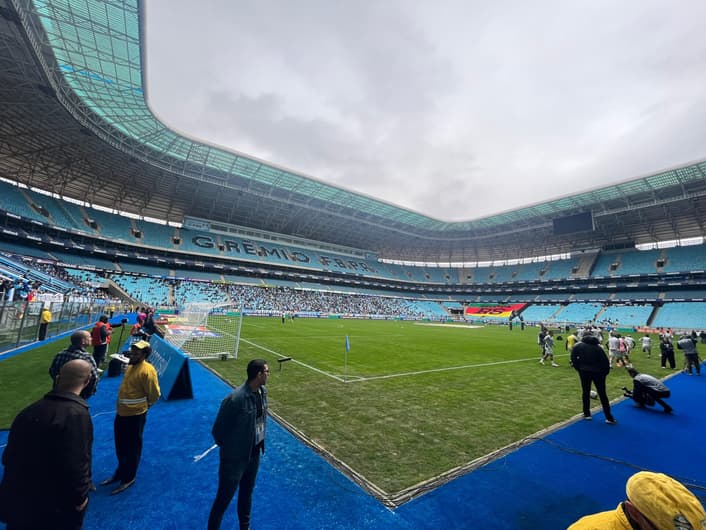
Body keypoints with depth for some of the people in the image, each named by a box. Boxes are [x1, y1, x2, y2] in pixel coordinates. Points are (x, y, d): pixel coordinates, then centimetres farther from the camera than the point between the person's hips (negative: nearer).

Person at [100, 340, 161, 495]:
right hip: (122, 413, 9)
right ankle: (120, 472, 45)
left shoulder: (147, 370, -26)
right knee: (121, 446, 25)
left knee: (132, 448, 10)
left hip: (135, 415, -9)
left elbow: (155, 394, -21)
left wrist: (145, 404, -5)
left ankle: (128, 478, 28)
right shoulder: (131, 366, 4)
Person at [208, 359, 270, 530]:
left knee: (247, 493, 27)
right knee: (224, 498, 14)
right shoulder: (236, 399, -32)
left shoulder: (262, 391, -9)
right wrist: (229, 447, -3)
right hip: (235, 457, -7)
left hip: (254, 454, 7)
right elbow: (217, 430, -18)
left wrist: (259, 443, 11)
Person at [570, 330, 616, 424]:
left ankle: (587, 414, 16)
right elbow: (605, 361, -5)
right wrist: (605, 372, 5)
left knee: (586, 392, 10)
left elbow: (573, 358, -9)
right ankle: (609, 418, 11)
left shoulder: (578, 346, 1)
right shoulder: (598, 347, 2)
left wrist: (578, 368, 1)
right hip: (598, 372, 1)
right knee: (602, 394, 8)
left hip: (584, 372, -1)